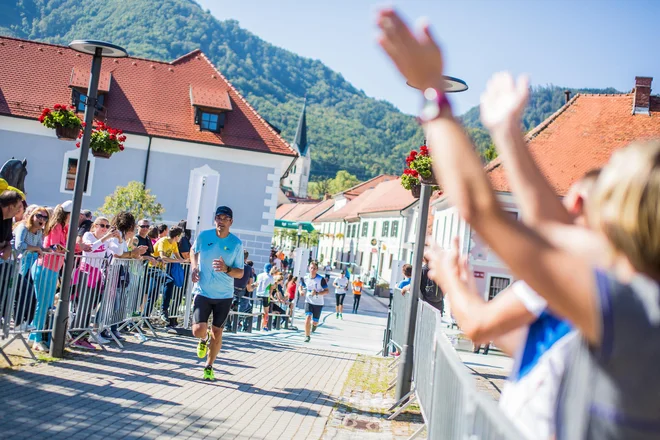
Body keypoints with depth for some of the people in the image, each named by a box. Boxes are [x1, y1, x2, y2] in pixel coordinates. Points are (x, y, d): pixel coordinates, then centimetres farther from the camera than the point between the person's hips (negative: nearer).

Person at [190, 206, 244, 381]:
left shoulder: (236, 244, -8)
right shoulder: (203, 236, -6)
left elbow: (240, 273, -3)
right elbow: (193, 251, 17)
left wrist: (226, 269, -23)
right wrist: (194, 268, -1)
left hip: (224, 295, 0)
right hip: (203, 292, 0)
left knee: (217, 333, 7)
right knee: (199, 330, -14)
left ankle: (209, 367, 28)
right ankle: (204, 339, 25)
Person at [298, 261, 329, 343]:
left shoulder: (321, 279, -16)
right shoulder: (305, 278, -5)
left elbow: (327, 291, -13)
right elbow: (300, 286, 13)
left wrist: (317, 293, -27)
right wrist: (301, 291, -10)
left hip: (318, 303, -1)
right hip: (308, 302, 1)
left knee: (315, 322, 5)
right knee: (308, 318, -19)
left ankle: (314, 324, 45)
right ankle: (307, 336, -3)